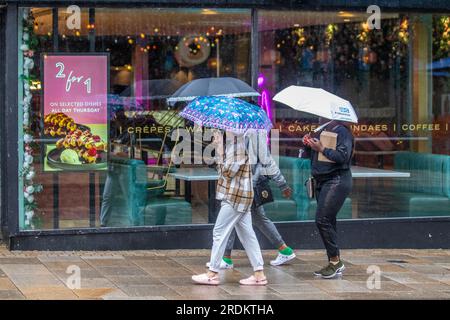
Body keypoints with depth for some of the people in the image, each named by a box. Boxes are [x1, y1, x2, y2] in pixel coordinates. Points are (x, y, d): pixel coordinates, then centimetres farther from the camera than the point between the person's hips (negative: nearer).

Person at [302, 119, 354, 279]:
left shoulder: (342, 131, -10)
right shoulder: (323, 129, 15)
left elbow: (343, 156, -21)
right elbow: (316, 153, 23)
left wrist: (321, 149, -17)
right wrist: (309, 143, 4)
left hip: (336, 180, -9)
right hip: (322, 181, 9)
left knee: (323, 220, -16)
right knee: (327, 222, 9)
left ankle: (335, 260, -8)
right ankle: (335, 263, 15)